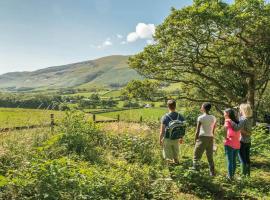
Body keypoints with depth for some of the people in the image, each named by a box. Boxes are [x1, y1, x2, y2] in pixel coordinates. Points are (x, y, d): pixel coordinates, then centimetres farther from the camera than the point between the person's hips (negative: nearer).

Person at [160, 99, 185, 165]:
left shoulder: (165, 117, -17)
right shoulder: (180, 116, -6)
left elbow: (162, 131, -14)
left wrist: (160, 140, -1)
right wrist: (181, 138, 17)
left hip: (167, 139, -4)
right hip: (176, 139, 4)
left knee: (168, 157, 11)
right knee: (176, 155, 25)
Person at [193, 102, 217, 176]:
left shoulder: (201, 118, -9)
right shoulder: (213, 118, 6)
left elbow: (197, 131, -10)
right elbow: (213, 130, 9)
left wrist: (195, 140, -1)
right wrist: (211, 137, 18)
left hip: (202, 137, -5)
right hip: (210, 138, 6)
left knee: (196, 156, 4)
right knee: (210, 157, 16)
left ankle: (195, 168, -3)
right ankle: (212, 172, 19)